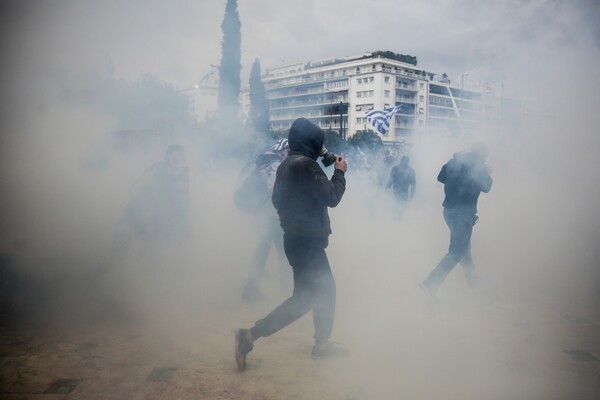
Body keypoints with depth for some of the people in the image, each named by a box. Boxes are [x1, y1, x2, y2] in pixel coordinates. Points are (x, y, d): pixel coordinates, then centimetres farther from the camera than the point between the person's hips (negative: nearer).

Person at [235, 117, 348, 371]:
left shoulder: (286, 164, 10)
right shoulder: (305, 164, -20)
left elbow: (277, 199, 17)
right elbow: (331, 197, -16)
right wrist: (340, 172, -2)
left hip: (296, 238, 10)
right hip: (307, 241, -10)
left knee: (325, 289, 18)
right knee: (304, 298, -5)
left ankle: (322, 343, 27)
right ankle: (250, 335, -6)